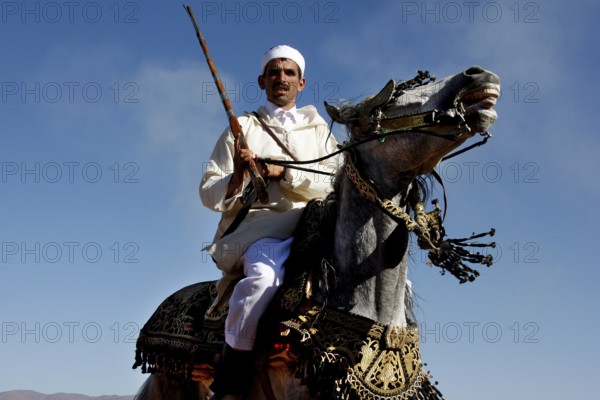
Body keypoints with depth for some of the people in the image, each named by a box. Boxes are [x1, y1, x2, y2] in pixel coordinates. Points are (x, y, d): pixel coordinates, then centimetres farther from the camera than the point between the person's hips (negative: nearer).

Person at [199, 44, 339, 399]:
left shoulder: (319, 130, 22)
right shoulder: (243, 128, 16)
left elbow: (335, 184, 4)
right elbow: (209, 193, 9)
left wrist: (285, 172, -11)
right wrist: (236, 179, -13)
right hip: (257, 224, -3)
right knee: (264, 277, -38)